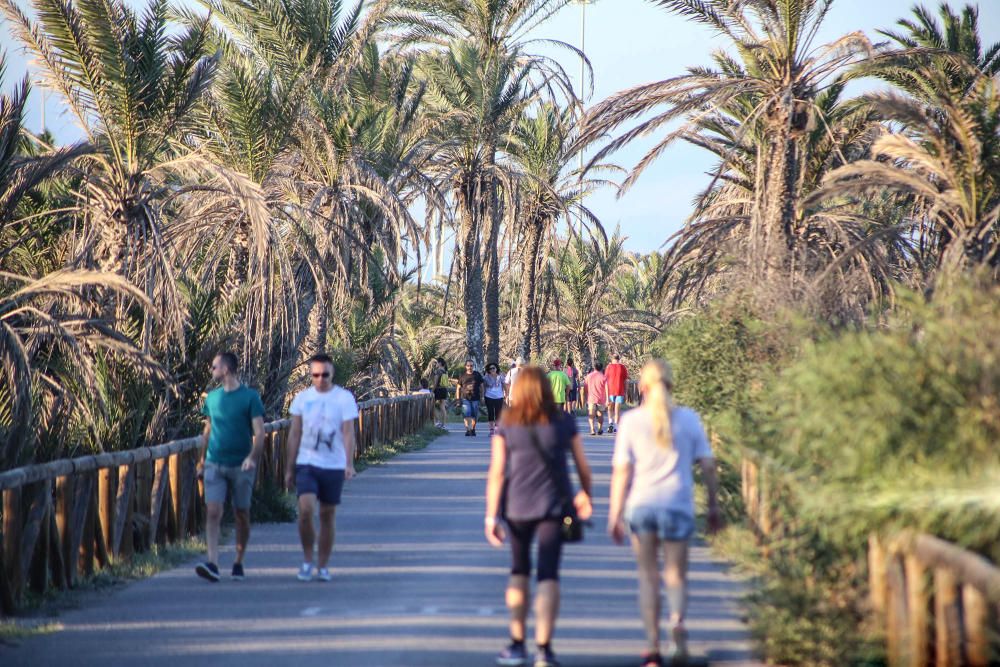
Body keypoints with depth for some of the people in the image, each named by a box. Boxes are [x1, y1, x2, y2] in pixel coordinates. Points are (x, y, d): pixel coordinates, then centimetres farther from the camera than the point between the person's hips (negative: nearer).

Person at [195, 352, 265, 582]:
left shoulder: (250, 397, -4)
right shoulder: (212, 397, 10)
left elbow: (259, 432, -9)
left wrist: (252, 457, -25)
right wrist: (202, 461, 20)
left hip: (240, 466, -3)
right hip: (215, 464, 3)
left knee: (242, 515, 6)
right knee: (212, 512, -12)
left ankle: (238, 563, 20)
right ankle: (212, 564, -20)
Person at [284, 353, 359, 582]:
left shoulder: (345, 398, -2)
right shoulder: (302, 398, 5)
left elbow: (348, 433, -7)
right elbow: (294, 434, 10)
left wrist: (349, 464, -19)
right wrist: (289, 468, 9)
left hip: (334, 466, -1)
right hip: (306, 463, 1)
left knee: (328, 516, 4)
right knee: (305, 509, -16)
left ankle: (323, 566, 15)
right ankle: (307, 560, 2)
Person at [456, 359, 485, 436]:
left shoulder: (478, 375, 7)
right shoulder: (462, 376, 6)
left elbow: (481, 386, 12)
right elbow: (458, 387, 11)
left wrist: (482, 397, 6)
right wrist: (458, 398, 4)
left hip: (475, 398, 1)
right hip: (465, 398, -1)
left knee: (474, 415, 5)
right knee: (467, 414, -14)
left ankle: (473, 429, 21)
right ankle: (468, 429, -17)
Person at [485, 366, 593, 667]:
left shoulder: (506, 427, -1)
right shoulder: (564, 422, 1)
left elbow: (496, 474, -6)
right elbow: (583, 466, 6)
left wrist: (491, 517, -5)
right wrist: (586, 495, 24)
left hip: (518, 506, 0)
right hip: (555, 505, 0)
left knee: (519, 571, 18)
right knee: (548, 575, -1)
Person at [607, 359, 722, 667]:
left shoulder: (631, 420, -1)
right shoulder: (688, 418, 2)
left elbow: (622, 471, -4)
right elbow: (708, 465, 2)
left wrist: (615, 515, 0)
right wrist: (713, 506, 11)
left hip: (641, 504, 0)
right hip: (678, 505, 1)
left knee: (648, 576, 10)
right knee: (676, 575, 10)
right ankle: (677, 620, -22)